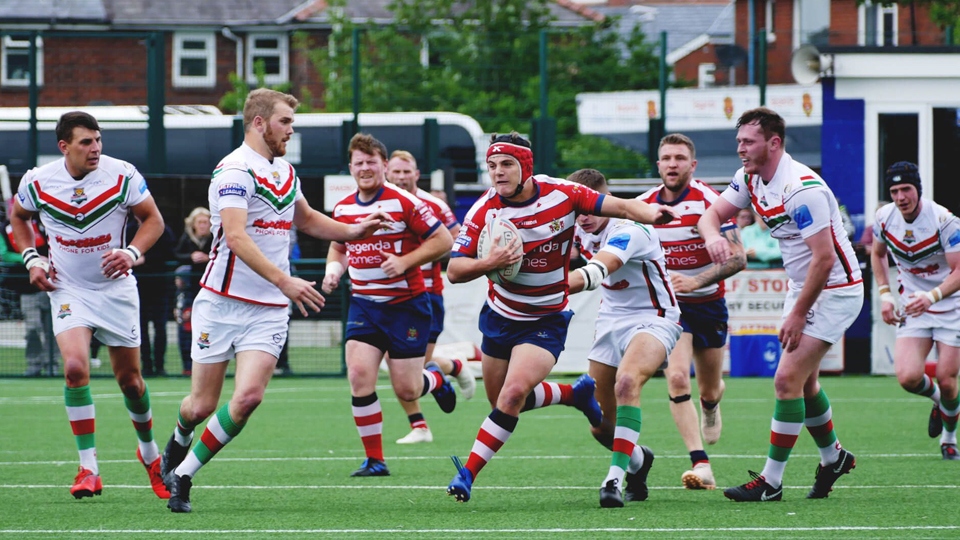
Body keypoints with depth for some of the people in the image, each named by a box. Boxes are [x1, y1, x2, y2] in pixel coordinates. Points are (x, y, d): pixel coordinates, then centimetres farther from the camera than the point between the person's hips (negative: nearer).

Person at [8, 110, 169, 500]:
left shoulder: (122, 176, -13)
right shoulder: (37, 182, -9)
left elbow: (153, 219, -3)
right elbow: (18, 216, 12)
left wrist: (133, 252, -21)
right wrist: (32, 259, 0)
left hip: (116, 288, 0)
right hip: (68, 289, 0)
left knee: (130, 378, 8)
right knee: (75, 367, -22)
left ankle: (149, 453, 35)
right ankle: (88, 469, -15)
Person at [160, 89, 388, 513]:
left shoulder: (285, 171, 14)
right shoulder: (235, 170, -13)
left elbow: (307, 220, 33)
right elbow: (236, 237, -26)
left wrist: (352, 231, 17)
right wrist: (284, 281, -35)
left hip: (269, 310, 5)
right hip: (223, 303, -5)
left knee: (248, 396, -15)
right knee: (202, 404, 3)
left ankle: (183, 475, -2)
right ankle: (179, 439, 40)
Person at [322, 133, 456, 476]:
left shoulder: (404, 202, -11)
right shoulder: (342, 209, 5)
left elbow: (443, 241, -10)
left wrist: (404, 261, -20)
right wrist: (334, 269, 2)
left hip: (406, 303, -4)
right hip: (364, 304, 4)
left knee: (407, 390, -2)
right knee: (359, 374, -15)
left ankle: (436, 378, 36)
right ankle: (374, 460, -5)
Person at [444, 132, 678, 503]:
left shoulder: (562, 194, -16)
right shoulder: (484, 211, -14)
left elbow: (619, 206, -11)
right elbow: (454, 270, -13)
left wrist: (651, 214, -31)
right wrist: (489, 263, -33)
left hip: (546, 322, -3)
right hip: (500, 315, 4)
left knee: (513, 394, -22)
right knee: (503, 400, 15)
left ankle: (468, 473, -18)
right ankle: (576, 393, 40)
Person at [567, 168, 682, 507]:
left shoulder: (630, 231, -25)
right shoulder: (581, 230, -2)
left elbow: (593, 273, -42)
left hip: (653, 319, -8)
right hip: (611, 322, 8)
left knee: (627, 382, -37)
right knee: (601, 427, 7)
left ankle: (615, 479, -37)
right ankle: (638, 460, 40)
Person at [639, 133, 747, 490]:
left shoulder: (710, 202, -16)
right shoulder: (643, 205, -4)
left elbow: (737, 258, -21)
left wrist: (695, 281, -31)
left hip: (708, 303, -1)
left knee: (709, 391, 12)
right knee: (676, 378, -21)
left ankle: (710, 405, 53)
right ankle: (701, 465, -22)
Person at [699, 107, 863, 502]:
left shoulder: (802, 189, -28)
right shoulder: (751, 180, -1)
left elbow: (824, 258, -28)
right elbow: (712, 214, 2)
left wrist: (798, 314, -22)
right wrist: (712, 235, -24)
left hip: (835, 291, -9)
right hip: (801, 288, 9)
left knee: (788, 379, -13)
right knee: (804, 382, 17)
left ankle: (771, 481, -8)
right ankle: (833, 457, 38)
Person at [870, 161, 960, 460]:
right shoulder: (884, 217, -7)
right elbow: (878, 253, 14)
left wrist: (932, 296, -38)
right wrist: (885, 295, 4)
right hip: (913, 305, 3)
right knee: (908, 376, -15)